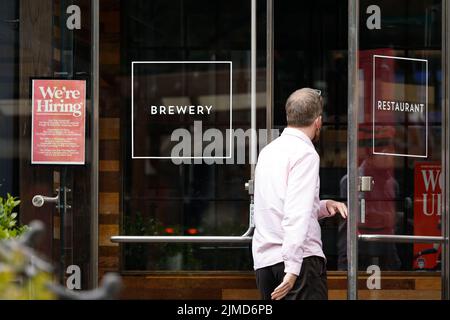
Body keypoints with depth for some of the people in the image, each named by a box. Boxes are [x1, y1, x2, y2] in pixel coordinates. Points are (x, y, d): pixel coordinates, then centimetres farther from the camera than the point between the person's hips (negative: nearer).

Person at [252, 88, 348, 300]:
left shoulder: (268, 151, 17)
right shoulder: (306, 153, -7)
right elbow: (296, 215, -17)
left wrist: (323, 206, 15)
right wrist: (293, 268, -21)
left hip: (263, 259, 8)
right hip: (300, 258, -8)